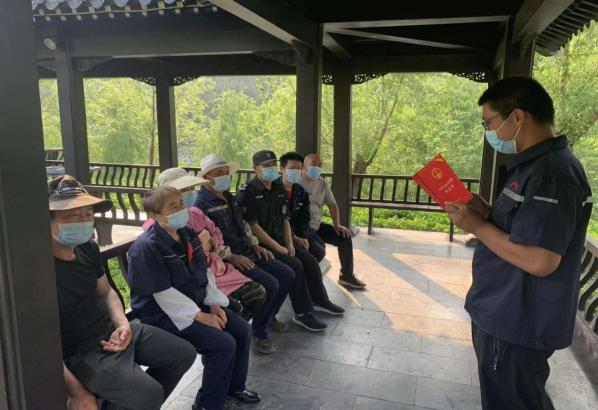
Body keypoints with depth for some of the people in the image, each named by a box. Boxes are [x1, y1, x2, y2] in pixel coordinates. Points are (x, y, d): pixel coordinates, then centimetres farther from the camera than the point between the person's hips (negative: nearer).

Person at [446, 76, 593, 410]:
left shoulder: (553, 174, -25)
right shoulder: (532, 165, 9)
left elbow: (538, 261, -30)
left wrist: (477, 225, -20)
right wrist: (485, 212, 1)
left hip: (519, 324, -10)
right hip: (503, 313, 10)